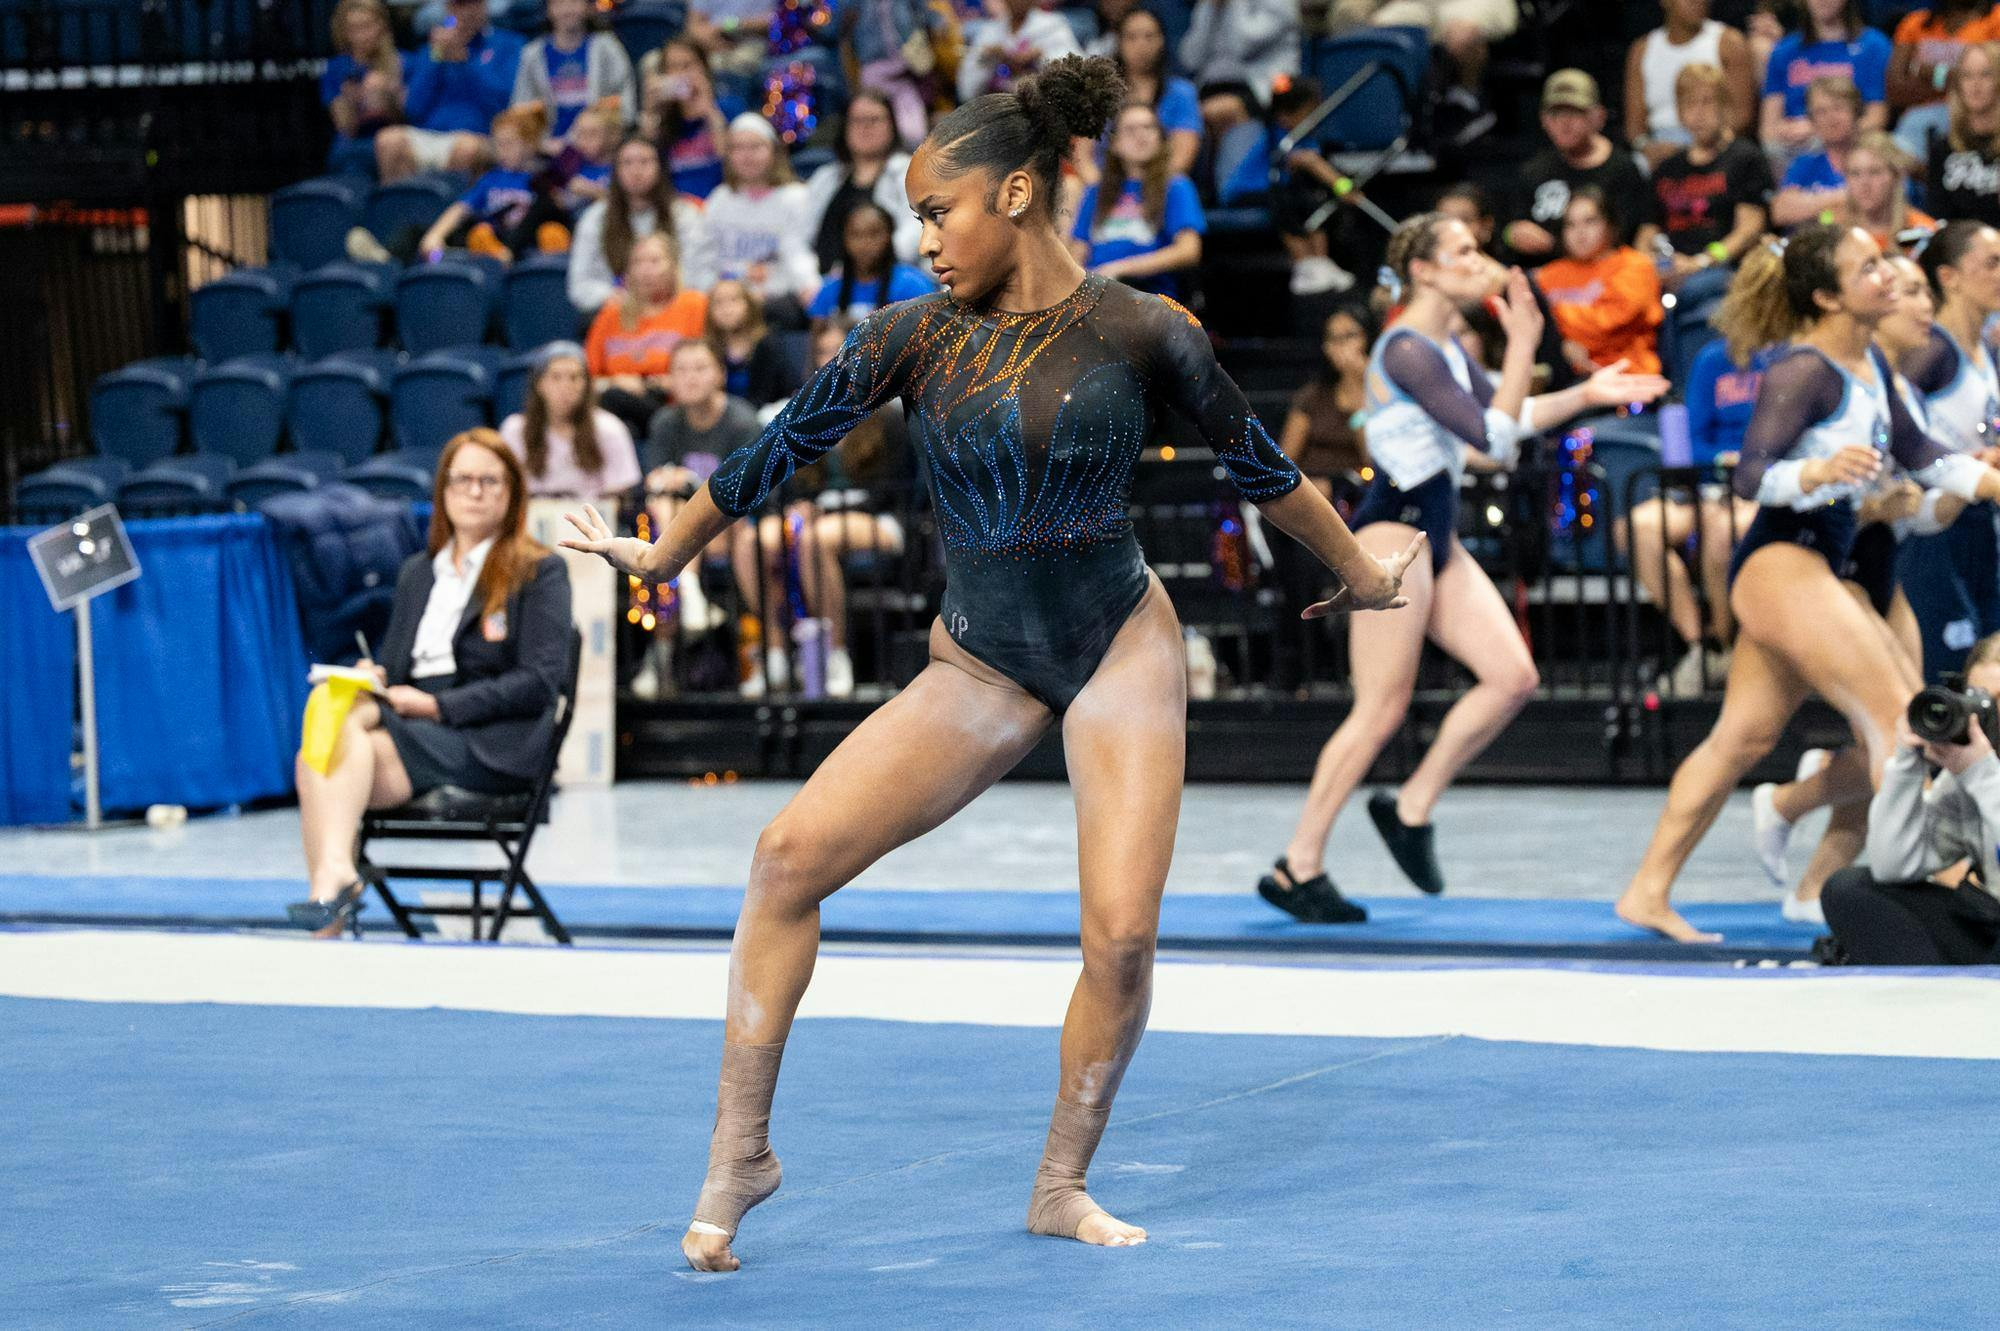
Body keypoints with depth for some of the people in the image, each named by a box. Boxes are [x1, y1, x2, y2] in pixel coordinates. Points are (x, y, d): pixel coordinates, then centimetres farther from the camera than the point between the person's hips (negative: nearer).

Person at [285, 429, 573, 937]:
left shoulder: (540, 571, 7)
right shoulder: (417, 573, 27)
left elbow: (540, 682, -4)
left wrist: (439, 705, -12)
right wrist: (373, 679, -1)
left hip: (489, 744, -5)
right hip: (413, 729, 5)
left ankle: (332, 877, -42)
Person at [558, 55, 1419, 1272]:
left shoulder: (1138, 331, -8)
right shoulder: (916, 336, -3)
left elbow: (1256, 461, 6)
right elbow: (782, 449, 7)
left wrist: (1357, 570, 19)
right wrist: (662, 556, 17)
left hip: (1121, 647, -2)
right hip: (981, 665, 2)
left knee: (1123, 937, -13)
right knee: (793, 853, -15)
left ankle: (1064, 1186, 10)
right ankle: (742, 1149, -6)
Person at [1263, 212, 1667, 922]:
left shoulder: (1446, 345, 13)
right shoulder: (1406, 351, -17)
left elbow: (1506, 416, 26)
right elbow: (1492, 437, -22)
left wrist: (1585, 396, 17)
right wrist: (1523, 345, -21)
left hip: (1434, 536, 9)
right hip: (1393, 532, -9)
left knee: (1513, 676, 1)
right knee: (1381, 709, -8)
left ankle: (1411, 808, 11)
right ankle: (1297, 868, -1)